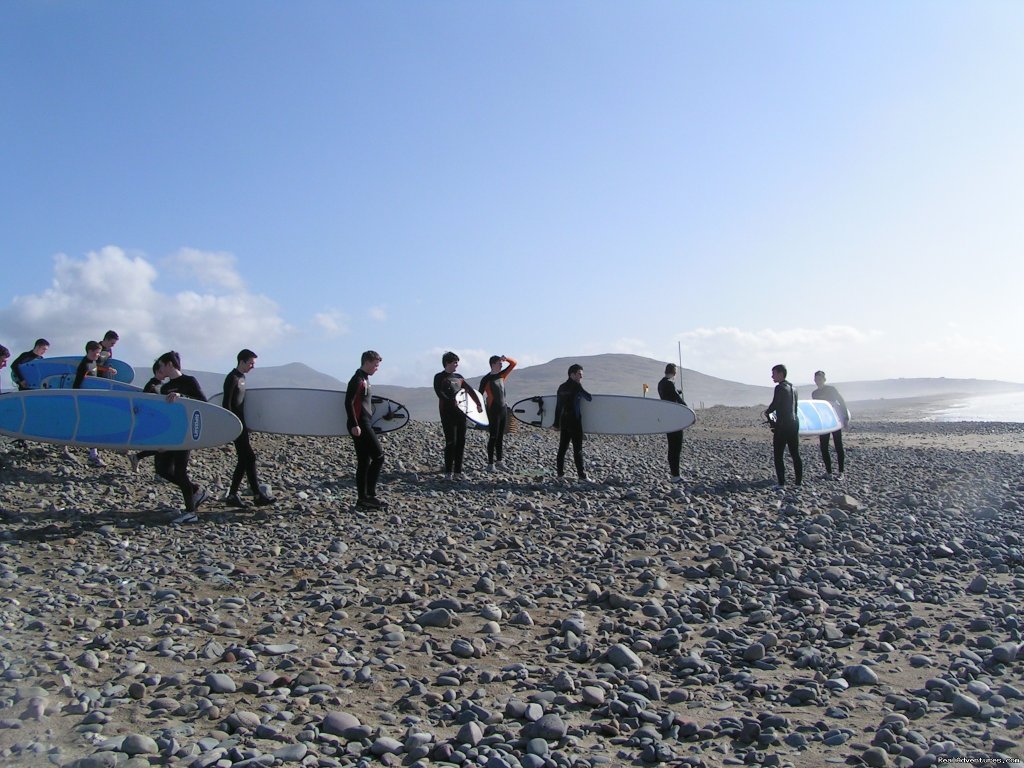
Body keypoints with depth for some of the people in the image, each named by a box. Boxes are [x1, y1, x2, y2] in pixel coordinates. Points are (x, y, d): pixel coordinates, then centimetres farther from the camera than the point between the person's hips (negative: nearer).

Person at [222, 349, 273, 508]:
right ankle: (258, 496, -7)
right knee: (249, 457, -9)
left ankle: (232, 496, 12)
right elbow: (226, 404, -18)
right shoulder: (232, 378, -13)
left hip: (240, 423, 10)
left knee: (243, 459, 8)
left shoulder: (241, 377, 14)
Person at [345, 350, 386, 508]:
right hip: (360, 426, -10)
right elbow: (349, 403, -18)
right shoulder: (357, 379, -12)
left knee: (364, 462, 10)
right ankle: (370, 495, -6)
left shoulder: (364, 379, 18)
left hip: (364, 425, 10)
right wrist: (354, 425, -21)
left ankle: (362, 498, 14)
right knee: (378, 456, -9)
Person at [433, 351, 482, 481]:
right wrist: (452, 401, -26)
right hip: (447, 413, -6)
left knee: (461, 442, 3)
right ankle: (448, 472, -3)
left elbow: (470, 390, 21)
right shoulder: (439, 377, 0)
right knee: (451, 442, -9)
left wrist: (478, 404, 14)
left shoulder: (458, 377, 17)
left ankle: (457, 471, 9)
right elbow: (439, 392, -15)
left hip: (460, 412, 6)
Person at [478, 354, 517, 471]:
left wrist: (506, 358, -6)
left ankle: (499, 461, 20)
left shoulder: (502, 375, 9)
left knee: (500, 437, 12)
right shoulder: (486, 379, -10)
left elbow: (513, 363, 13)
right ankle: (490, 464, -3)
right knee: (493, 437, -6)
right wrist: (483, 410, -17)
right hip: (493, 411, -7)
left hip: (503, 409, 7)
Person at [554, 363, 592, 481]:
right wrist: (583, 395, 17)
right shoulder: (576, 386, -11)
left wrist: (556, 423, 17)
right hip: (574, 421, -7)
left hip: (563, 421, 7)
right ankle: (581, 474, -3)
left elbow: (558, 406, 13)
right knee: (578, 449, -4)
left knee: (562, 447, 11)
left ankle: (560, 473, 12)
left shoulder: (561, 387, 11)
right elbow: (589, 397, -7)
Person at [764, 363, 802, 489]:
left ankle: (782, 483, -8)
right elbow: (794, 407, 18)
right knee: (795, 454, 13)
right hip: (794, 423, 8)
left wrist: (767, 412, 4)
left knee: (778, 455, -4)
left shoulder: (780, 387, -12)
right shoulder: (793, 388, 15)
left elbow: (775, 404, -15)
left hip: (782, 425, -8)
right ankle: (799, 481, 16)